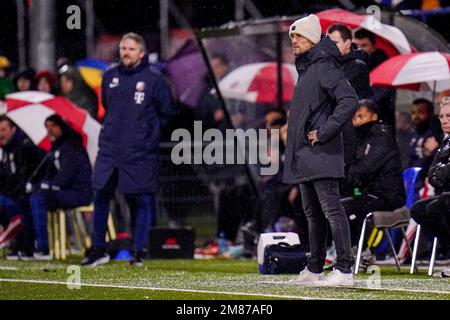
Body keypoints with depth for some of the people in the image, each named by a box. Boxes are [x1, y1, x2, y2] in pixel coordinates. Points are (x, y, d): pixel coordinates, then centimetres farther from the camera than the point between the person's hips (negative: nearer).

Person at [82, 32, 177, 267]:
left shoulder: (153, 80, -4)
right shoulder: (110, 77, 9)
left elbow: (168, 111, 4)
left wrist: (148, 130, 6)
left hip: (140, 153, -4)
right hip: (109, 149, 4)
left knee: (141, 201, 1)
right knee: (100, 197, 1)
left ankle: (139, 251, 10)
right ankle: (99, 250, 10)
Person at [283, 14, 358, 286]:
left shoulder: (324, 67, -11)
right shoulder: (306, 68, 18)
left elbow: (349, 101, -22)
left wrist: (325, 132, -20)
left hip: (321, 152, -10)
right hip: (304, 155, 10)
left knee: (331, 209, -12)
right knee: (313, 212, 14)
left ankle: (344, 270, -15)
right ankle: (315, 270, 20)